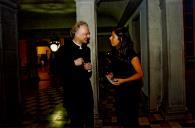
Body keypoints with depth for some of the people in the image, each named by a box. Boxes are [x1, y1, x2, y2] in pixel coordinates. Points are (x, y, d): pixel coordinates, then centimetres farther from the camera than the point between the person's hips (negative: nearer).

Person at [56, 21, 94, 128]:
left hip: (86, 92, 5)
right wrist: (74, 64, -20)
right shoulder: (64, 49, -8)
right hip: (72, 93, -5)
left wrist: (88, 69, -2)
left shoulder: (87, 49, 11)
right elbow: (59, 71, -13)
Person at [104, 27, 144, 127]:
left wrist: (124, 80, -23)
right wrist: (110, 75, -6)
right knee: (121, 117, 15)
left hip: (131, 90, -5)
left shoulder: (131, 55, -17)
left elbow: (140, 74, -14)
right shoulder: (113, 52, 0)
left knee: (130, 119, 5)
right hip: (118, 89, 6)